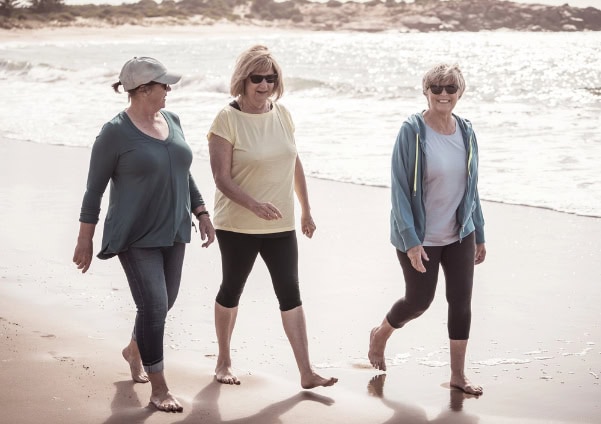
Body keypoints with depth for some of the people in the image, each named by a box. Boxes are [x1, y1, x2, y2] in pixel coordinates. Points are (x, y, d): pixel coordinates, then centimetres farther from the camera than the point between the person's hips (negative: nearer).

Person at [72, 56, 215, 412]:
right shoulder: (116, 133, -13)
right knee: (154, 307, -9)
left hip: (173, 233, 7)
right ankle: (159, 390, 2)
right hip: (136, 238, -7)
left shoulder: (172, 121, 6)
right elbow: (94, 189, -8)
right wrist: (85, 241, -7)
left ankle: (134, 350, 45)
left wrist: (202, 213, 12)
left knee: (165, 302, 16)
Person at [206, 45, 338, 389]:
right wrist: (255, 205, -29)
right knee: (232, 290, 12)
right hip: (238, 227, -4)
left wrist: (306, 210, 15)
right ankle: (224, 361, 30)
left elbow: (295, 165, 14)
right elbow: (222, 178, -17)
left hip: (281, 226, 4)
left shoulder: (282, 115, 4)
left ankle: (307, 372, 2)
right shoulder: (228, 120, -13)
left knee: (290, 293, 1)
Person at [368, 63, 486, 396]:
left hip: (460, 234, 5)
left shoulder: (466, 132, 1)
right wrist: (410, 240, -20)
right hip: (421, 237, -5)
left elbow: (471, 187, 10)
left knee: (461, 300, 4)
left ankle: (458, 374, 17)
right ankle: (380, 335, 37)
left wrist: (479, 234, 12)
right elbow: (399, 187, -15)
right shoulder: (412, 131, -15)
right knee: (419, 300, 7)